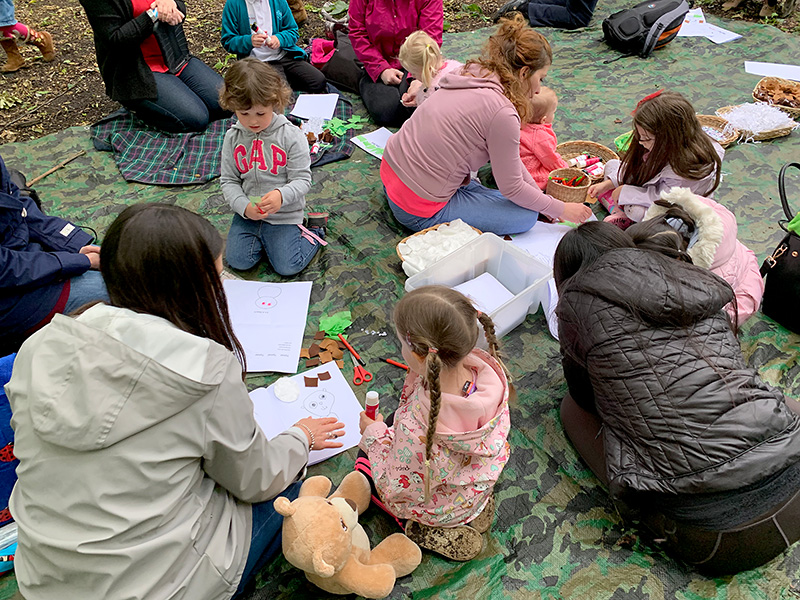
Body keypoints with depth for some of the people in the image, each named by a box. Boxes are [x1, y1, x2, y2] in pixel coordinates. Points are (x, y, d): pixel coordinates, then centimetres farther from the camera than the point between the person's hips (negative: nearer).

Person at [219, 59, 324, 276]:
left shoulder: (291, 136, -13)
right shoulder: (232, 138, -2)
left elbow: (302, 179, -12)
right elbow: (229, 181, 2)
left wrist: (281, 195, -33)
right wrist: (244, 206, -16)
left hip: (284, 214, -3)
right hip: (247, 212, 4)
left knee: (287, 266, -10)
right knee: (238, 261, -4)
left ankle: (312, 233, 17)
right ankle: (263, 237, 22)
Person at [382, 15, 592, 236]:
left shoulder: (473, 77, 7)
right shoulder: (502, 112, -20)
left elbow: (509, 157, 14)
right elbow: (512, 188, -10)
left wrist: (540, 196, 17)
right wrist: (560, 210, 4)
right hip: (419, 213, -9)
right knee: (527, 216, -1)